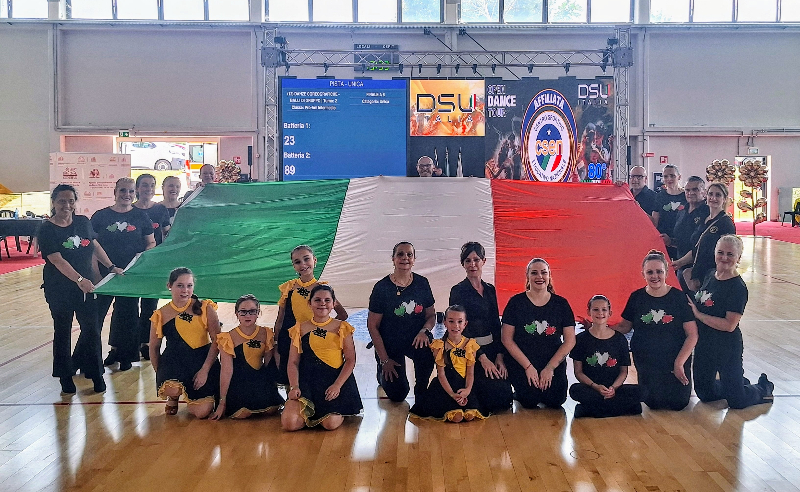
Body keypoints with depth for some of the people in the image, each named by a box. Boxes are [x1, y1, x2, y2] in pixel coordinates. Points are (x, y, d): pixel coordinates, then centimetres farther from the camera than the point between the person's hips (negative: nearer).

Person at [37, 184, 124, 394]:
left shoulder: (83, 222, 2)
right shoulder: (48, 229, -12)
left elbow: (95, 246, 15)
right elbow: (57, 260, -22)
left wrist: (111, 267, 13)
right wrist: (79, 279, -33)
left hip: (86, 285, 4)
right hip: (59, 289, -3)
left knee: (92, 329, 4)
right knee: (62, 331, 9)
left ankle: (95, 374, 19)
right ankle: (65, 376, 23)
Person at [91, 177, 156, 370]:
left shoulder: (141, 216, 3)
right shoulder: (101, 216, 0)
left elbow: (151, 242, 9)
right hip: (104, 273, -1)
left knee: (127, 314, 11)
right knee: (96, 312, -2)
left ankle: (124, 354, 27)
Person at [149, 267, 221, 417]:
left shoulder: (205, 308, -3)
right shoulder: (161, 315, 2)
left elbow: (217, 341, -6)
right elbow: (154, 348, 11)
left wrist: (205, 370, -12)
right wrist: (160, 374, 4)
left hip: (203, 361, 0)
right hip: (174, 361, 1)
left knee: (201, 412, -11)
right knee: (171, 388, -34)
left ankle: (191, 396, 29)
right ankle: (173, 398, 9)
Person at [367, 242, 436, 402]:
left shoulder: (422, 283, -4)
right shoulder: (382, 287, -13)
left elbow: (431, 315, 5)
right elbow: (372, 325, -9)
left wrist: (424, 331, -19)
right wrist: (384, 360, -10)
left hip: (415, 339, 2)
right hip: (389, 344, -2)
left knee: (427, 353, -33)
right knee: (397, 395, -1)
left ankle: (420, 391, -5)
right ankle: (383, 372, 33)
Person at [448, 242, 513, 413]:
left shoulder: (490, 290, 12)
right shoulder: (458, 291, -6)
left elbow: (496, 325, 11)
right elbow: (461, 327, -11)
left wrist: (499, 356, -2)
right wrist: (482, 358, -16)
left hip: (490, 349, 6)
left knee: (506, 395, -10)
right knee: (498, 394, -18)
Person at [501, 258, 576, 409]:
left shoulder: (561, 304, 3)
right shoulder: (516, 302, -2)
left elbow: (570, 341, 1)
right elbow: (507, 339, -5)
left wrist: (550, 368, -7)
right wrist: (528, 367, -9)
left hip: (554, 365, 2)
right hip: (522, 365, -2)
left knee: (556, 401, -16)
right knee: (529, 401, -21)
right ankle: (519, 394, 13)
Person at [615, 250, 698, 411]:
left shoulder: (679, 297, -11)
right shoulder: (636, 297, -4)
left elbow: (692, 335, -9)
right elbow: (624, 327, 3)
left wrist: (679, 362, -14)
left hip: (676, 359, -1)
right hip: (646, 361, 1)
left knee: (678, 403, 0)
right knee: (653, 403, 1)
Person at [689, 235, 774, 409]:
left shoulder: (738, 288, -20)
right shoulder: (710, 275, 2)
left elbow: (729, 325, -26)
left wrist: (698, 314, -24)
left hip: (727, 347, -7)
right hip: (704, 343, 7)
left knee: (736, 401, 7)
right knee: (704, 394, 20)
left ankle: (763, 388, 36)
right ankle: (741, 382, 41)